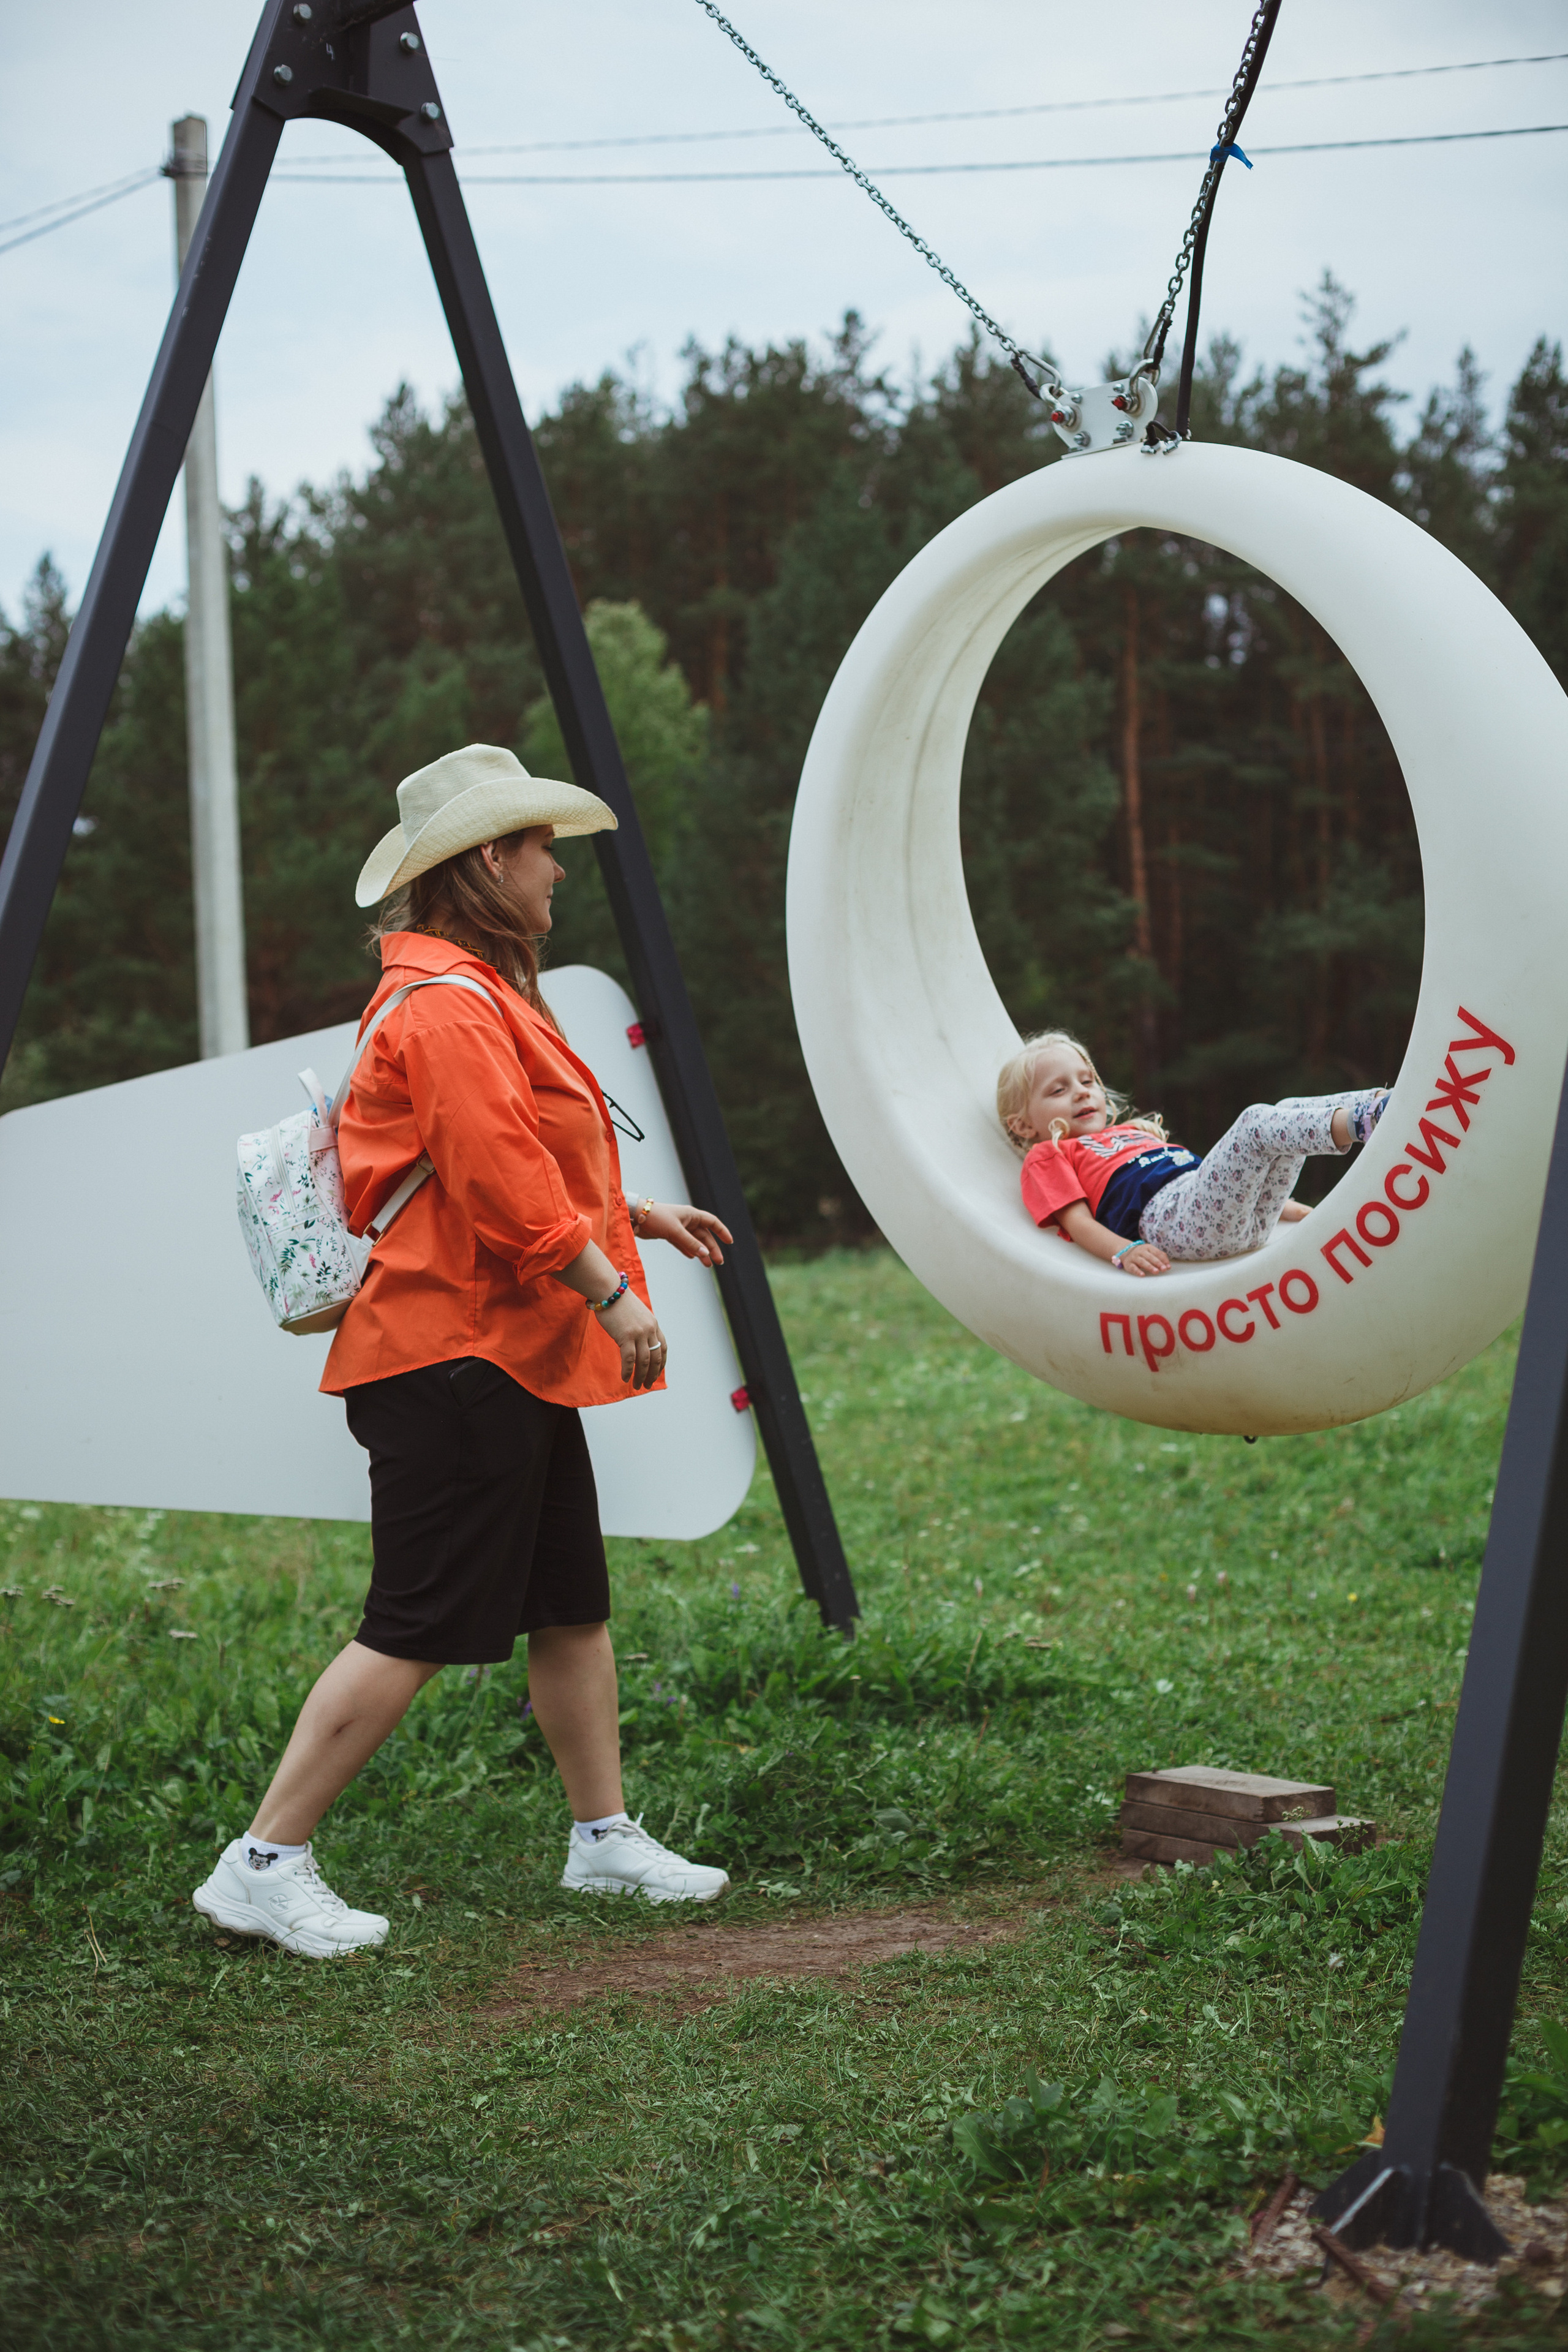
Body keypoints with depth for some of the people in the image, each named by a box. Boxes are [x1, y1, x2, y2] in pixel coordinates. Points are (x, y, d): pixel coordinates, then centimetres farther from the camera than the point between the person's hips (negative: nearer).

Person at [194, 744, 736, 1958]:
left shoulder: (486, 993, 20)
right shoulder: (447, 1004, -16)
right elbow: (501, 1180, -22)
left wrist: (636, 1212, 24)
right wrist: (610, 1291, -18)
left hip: (513, 1356, 11)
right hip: (455, 1357, -11)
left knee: (574, 1607, 15)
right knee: (416, 1630, -9)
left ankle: (606, 1837, 26)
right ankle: (264, 1866, -4)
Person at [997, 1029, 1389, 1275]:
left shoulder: (1133, 1133, 41)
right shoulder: (1047, 1159, 20)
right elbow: (1078, 1221, 2)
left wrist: (1298, 1210, 28)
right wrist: (1123, 1251, -20)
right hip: (1166, 1213, -8)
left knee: (1290, 1114, -8)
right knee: (1257, 1123, -25)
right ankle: (1360, 1121, -45)